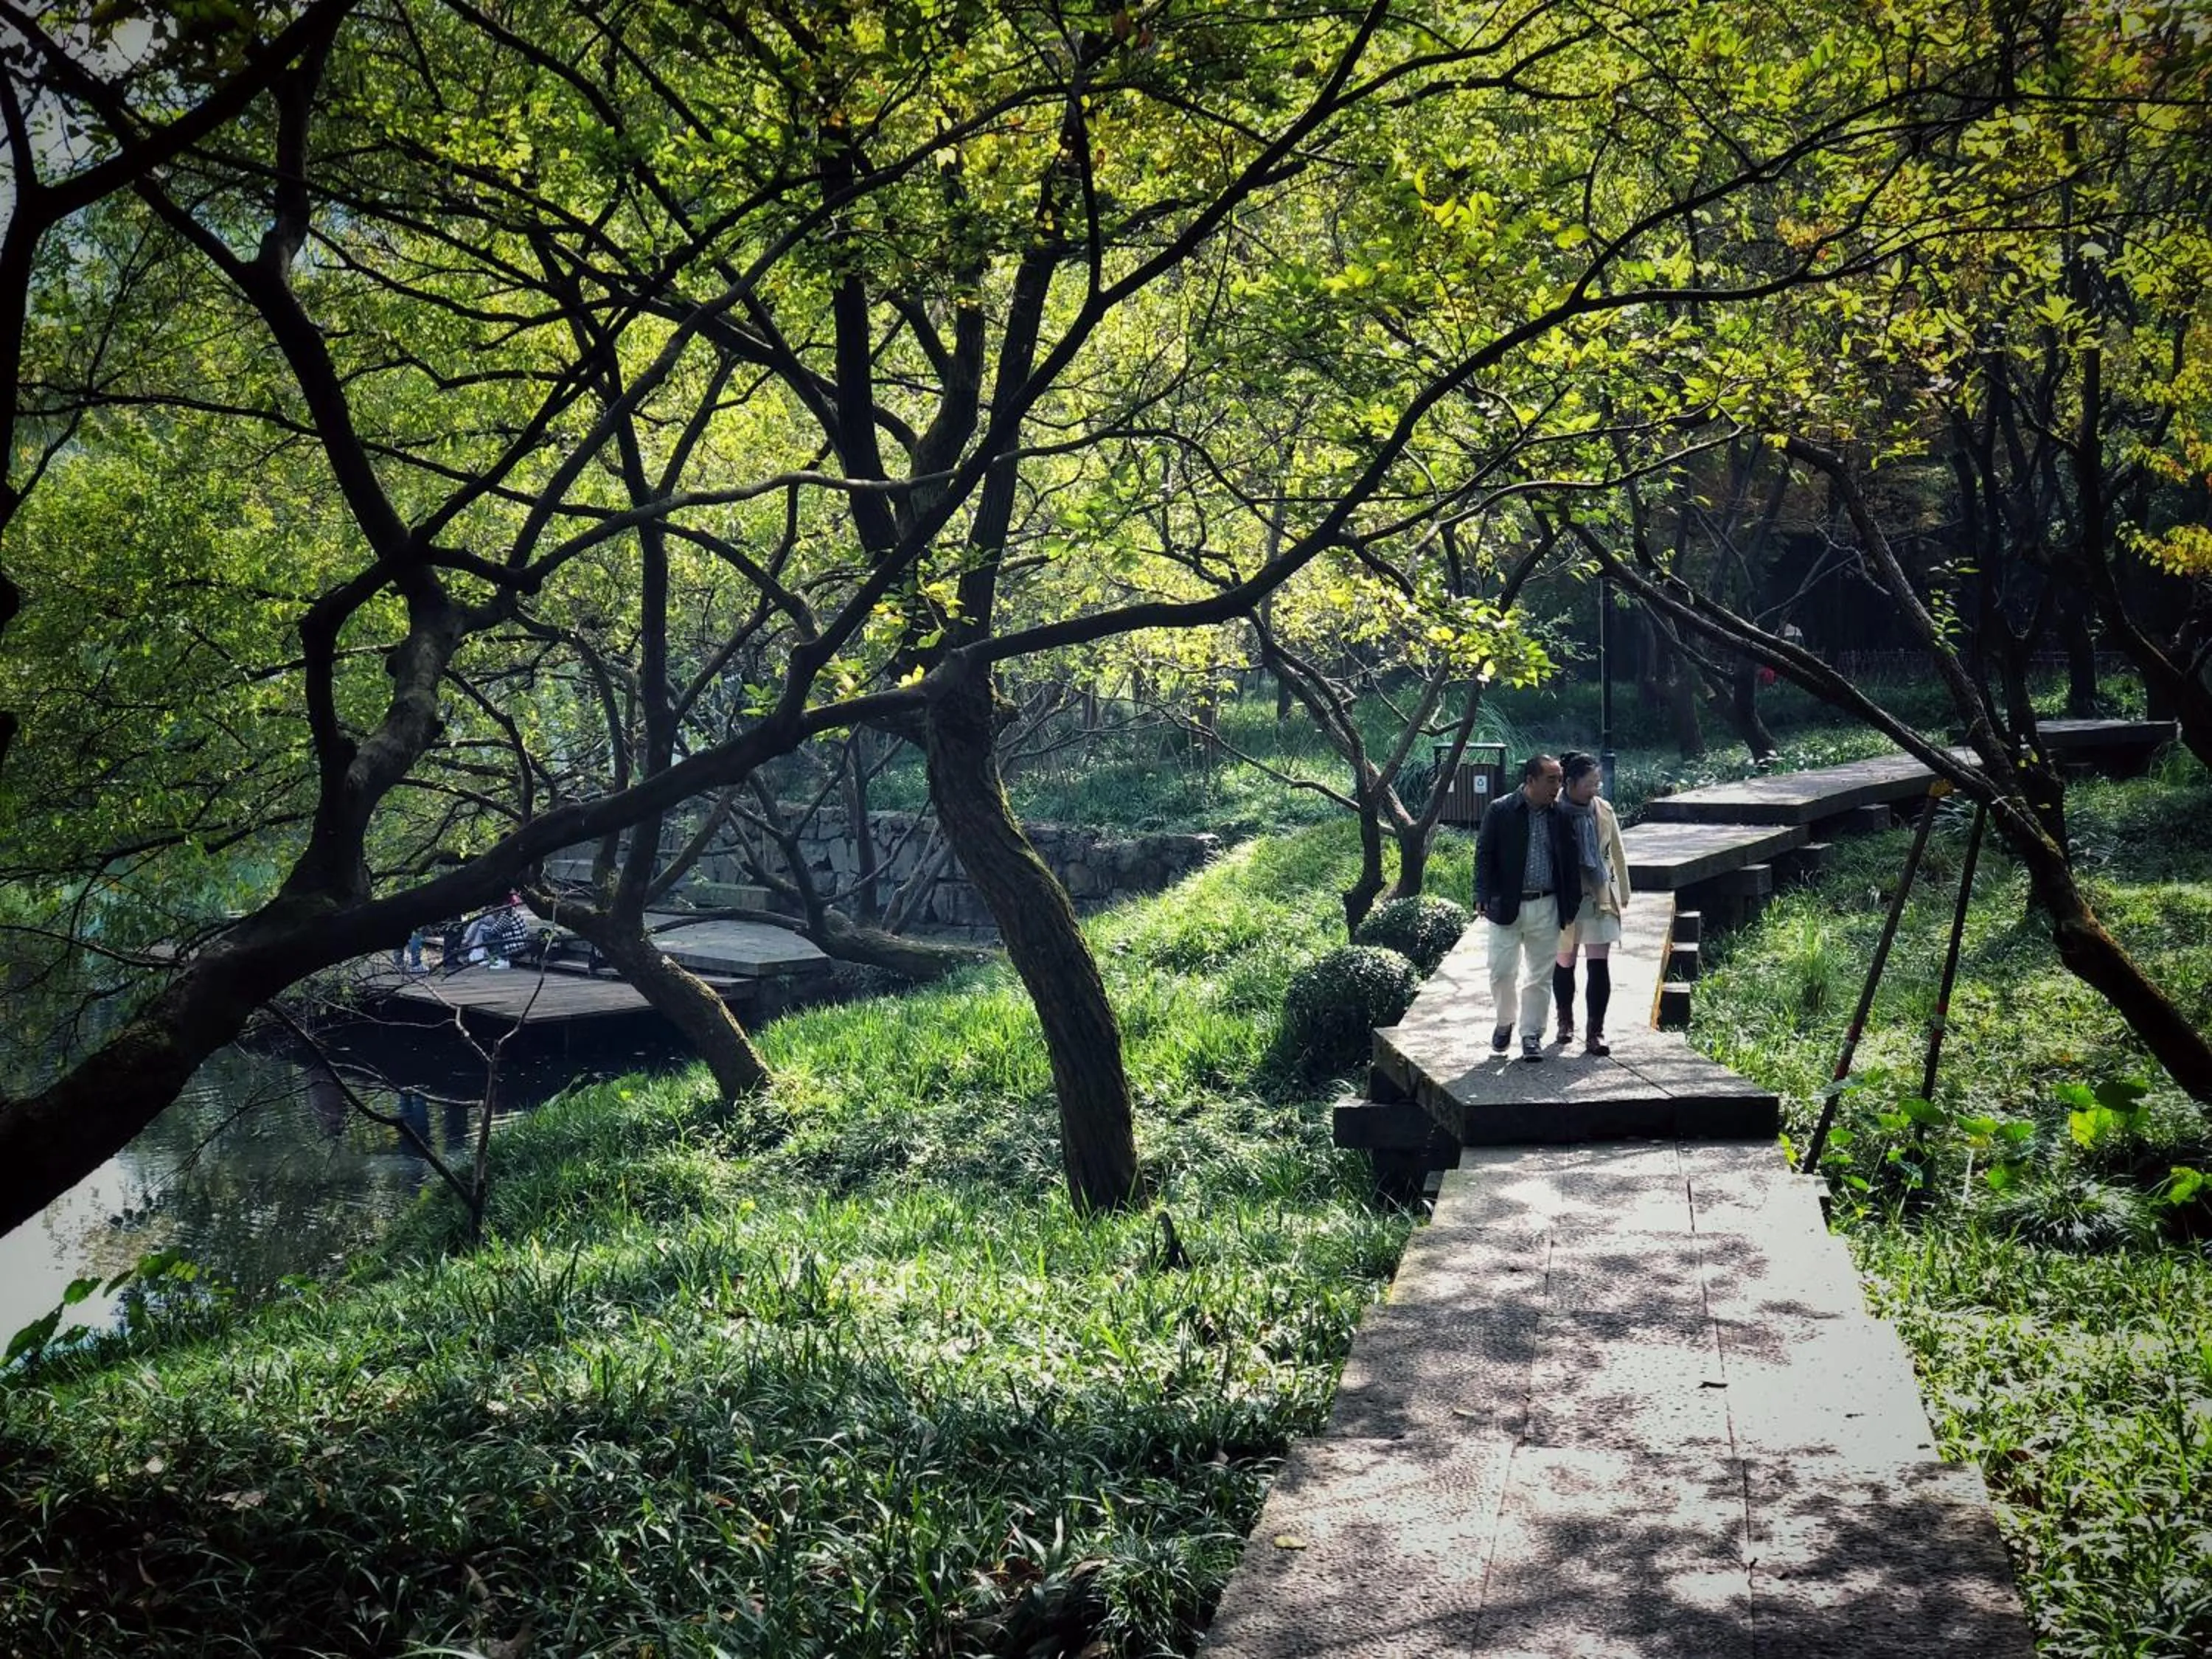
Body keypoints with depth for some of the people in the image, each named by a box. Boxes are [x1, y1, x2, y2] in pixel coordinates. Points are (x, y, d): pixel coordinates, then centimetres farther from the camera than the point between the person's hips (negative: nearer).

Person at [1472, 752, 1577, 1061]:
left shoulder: (1560, 815, 4)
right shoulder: (1500, 811, -4)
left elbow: (1568, 861, 10)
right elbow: (1484, 855, -3)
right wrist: (1483, 895, -14)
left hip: (1546, 908, 2)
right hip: (1507, 907, -2)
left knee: (1540, 976, 6)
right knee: (1502, 972, 0)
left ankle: (1531, 1035, 16)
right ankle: (1505, 1022, 25)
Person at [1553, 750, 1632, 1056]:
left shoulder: (1603, 810, 1)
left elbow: (1617, 854, 10)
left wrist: (1622, 894, 12)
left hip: (1600, 898, 2)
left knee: (1600, 965, -4)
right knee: (1564, 963, 11)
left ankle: (1595, 1033, 0)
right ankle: (1565, 1022, 32)